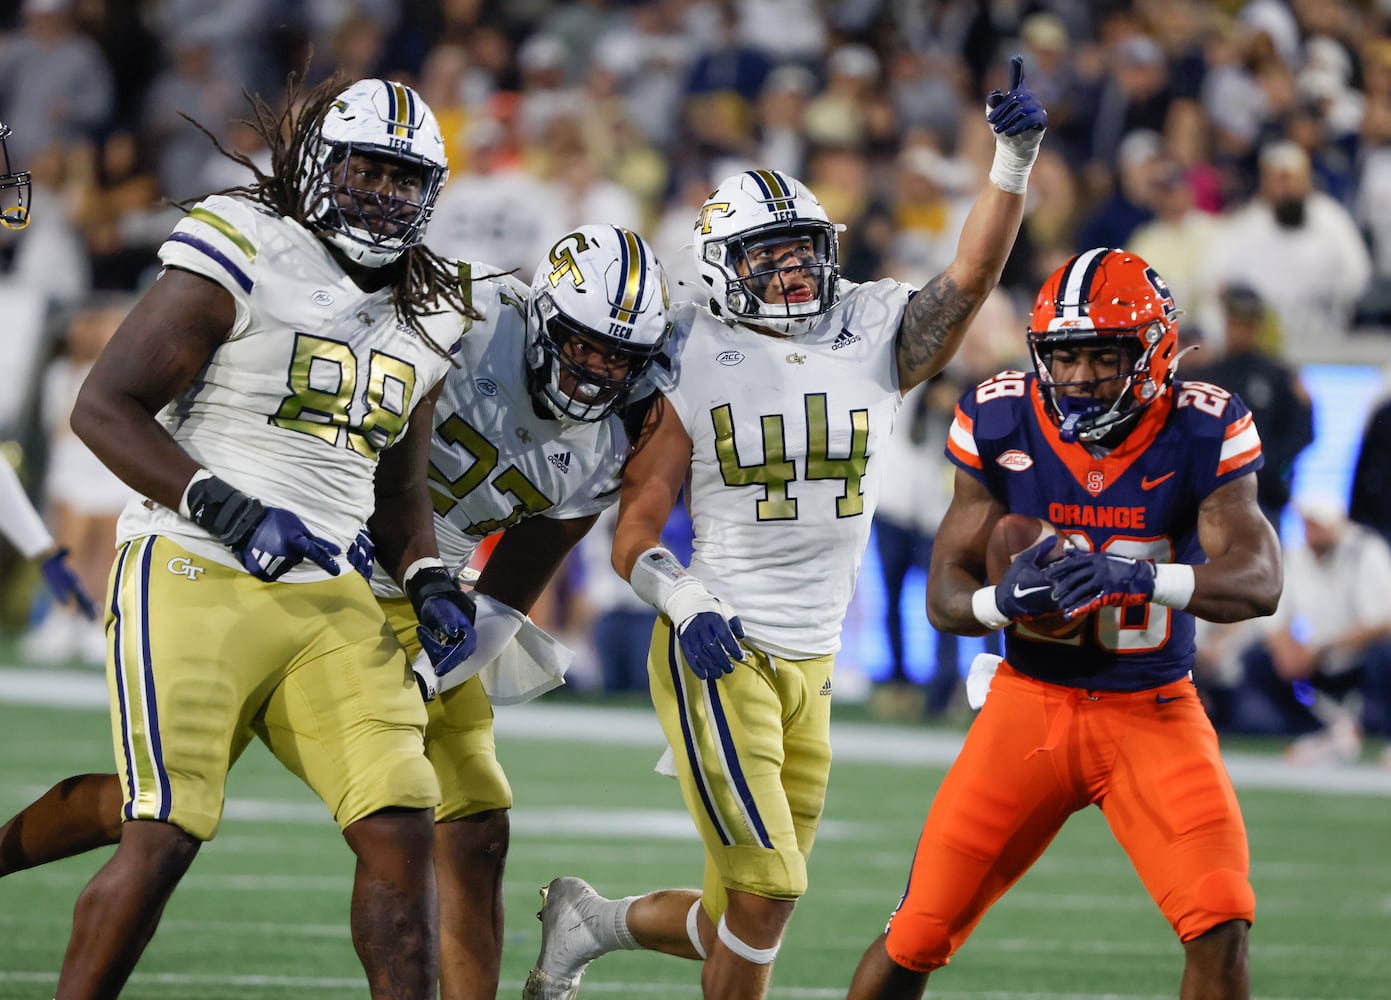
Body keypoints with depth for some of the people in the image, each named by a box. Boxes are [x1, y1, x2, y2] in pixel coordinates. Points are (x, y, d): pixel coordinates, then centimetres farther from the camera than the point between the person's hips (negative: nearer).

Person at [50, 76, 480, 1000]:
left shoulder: (425, 319, 14)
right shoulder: (241, 261, -8)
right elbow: (104, 408, -11)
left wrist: (430, 581, 5)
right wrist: (228, 512, -21)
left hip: (326, 603, 6)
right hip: (192, 577, -6)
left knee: (402, 832, -5)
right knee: (163, 840, -10)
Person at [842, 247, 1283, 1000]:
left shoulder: (1200, 433, -13)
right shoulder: (1002, 424, -9)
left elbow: (1257, 581, -25)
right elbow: (944, 594, -6)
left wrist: (1139, 577, -43)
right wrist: (1003, 599, -30)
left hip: (1152, 711, -1)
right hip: (1032, 703, 1)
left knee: (1220, 927, -19)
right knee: (916, 938, 2)